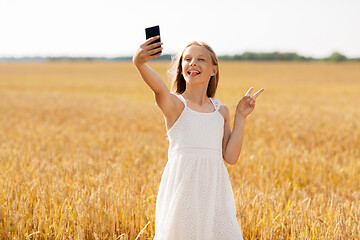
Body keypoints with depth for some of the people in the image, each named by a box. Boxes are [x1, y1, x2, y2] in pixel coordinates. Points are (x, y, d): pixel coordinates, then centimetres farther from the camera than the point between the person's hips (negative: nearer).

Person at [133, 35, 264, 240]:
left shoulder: (221, 111, 12)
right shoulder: (174, 104, 1)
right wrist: (139, 63, -45)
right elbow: (158, 87, -24)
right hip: (182, 188, -3)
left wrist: (241, 116, 5)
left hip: (213, 190, 3)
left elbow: (231, 157, 5)